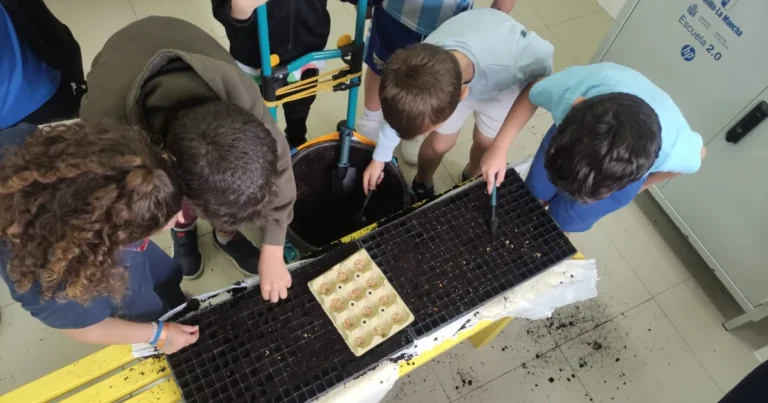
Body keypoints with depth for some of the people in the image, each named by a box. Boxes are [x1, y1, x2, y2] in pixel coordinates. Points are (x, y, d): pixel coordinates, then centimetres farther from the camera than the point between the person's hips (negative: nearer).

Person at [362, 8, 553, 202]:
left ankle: (471, 178, 49)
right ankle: (421, 186, 41)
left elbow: (542, 79, -24)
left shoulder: (510, 57, -49)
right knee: (439, 144, 8)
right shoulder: (423, 63, -38)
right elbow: (400, 111, -16)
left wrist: (501, 143, -34)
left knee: (485, 142, 13)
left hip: (502, 84, 0)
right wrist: (379, 158, 1)